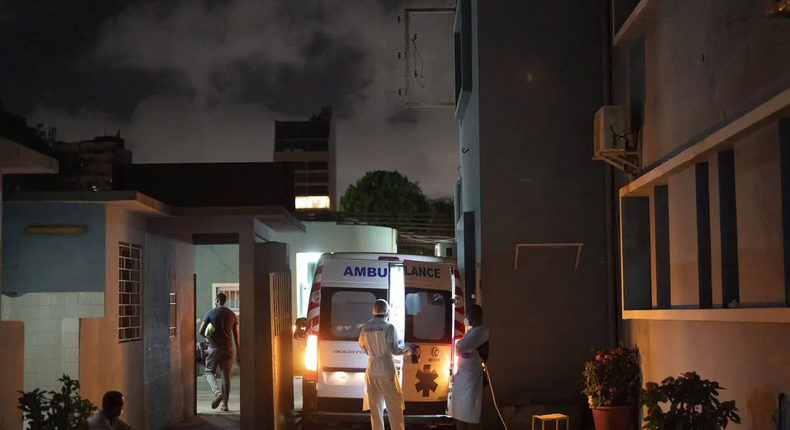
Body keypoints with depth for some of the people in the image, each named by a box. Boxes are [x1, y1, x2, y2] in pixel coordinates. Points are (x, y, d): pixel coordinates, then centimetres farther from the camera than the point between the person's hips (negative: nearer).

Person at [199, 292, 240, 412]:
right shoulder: (232, 314, 8)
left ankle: (217, 392, -19)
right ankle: (225, 404, 5)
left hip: (214, 347, -3)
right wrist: (238, 353, 11)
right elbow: (236, 335, 7)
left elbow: (201, 331, -6)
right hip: (228, 348, 3)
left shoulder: (210, 313, -2)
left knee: (210, 372, 9)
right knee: (226, 376, 6)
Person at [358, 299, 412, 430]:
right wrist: (405, 352, 9)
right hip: (386, 369, -5)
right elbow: (394, 350, -9)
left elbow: (362, 345, 15)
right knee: (394, 406, 0)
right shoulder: (389, 327, -11)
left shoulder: (365, 327, 3)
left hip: (371, 369, 5)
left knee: (375, 406, 10)